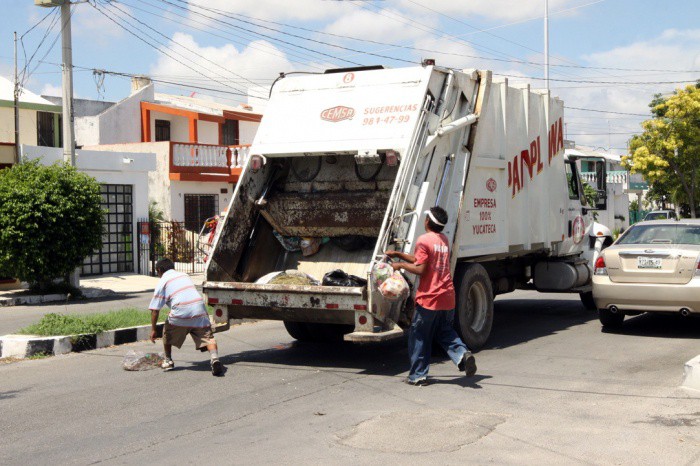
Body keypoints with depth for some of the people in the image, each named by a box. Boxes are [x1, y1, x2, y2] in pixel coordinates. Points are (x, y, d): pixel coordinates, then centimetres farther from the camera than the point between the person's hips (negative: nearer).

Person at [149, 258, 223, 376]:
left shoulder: (162, 282, 11)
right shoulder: (184, 275, 28)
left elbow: (155, 309, 7)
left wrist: (153, 329, 11)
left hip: (181, 312, -3)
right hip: (199, 308, 3)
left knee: (167, 333, 23)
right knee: (208, 337, -2)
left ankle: (168, 361, 31)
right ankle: (215, 359, -28)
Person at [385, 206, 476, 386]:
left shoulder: (424, 240, -12)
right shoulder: (444, 240, 13)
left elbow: (420, 269, -17)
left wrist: (400, 265, -5)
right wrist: (398, 254, 19)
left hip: (429, 298, -7)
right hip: (448, 297, 7)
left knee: (419, 337, 7)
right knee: (445, 332, 21)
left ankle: (418, 375, 13)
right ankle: (463, 354, -5)